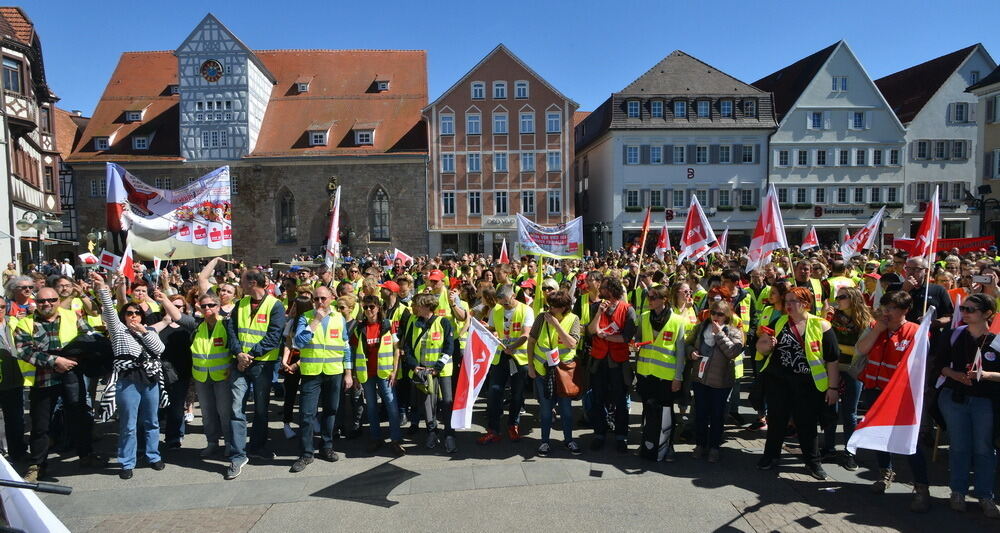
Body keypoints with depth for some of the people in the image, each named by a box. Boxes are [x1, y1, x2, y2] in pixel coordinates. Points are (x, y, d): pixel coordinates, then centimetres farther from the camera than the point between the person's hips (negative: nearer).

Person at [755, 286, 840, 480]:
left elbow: (832, 359, -5)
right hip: (777, 381, 3)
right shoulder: (778, 323, 3)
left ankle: (813, 461, 27)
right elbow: (760, 346, 8)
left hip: (807, 385, -2)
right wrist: (768, 345, -14)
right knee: (776, 419, 11)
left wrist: (833, 387, -5)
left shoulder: (821, 326, -7)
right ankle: (771, 455, 28)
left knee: (807, 423, 7)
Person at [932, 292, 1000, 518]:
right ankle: (958, 491, 23)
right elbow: (940, 365, 5)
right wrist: (956, 375, -12)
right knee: (958, 446, 10)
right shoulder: (954, 335, -1)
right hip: (954, 397, 2)